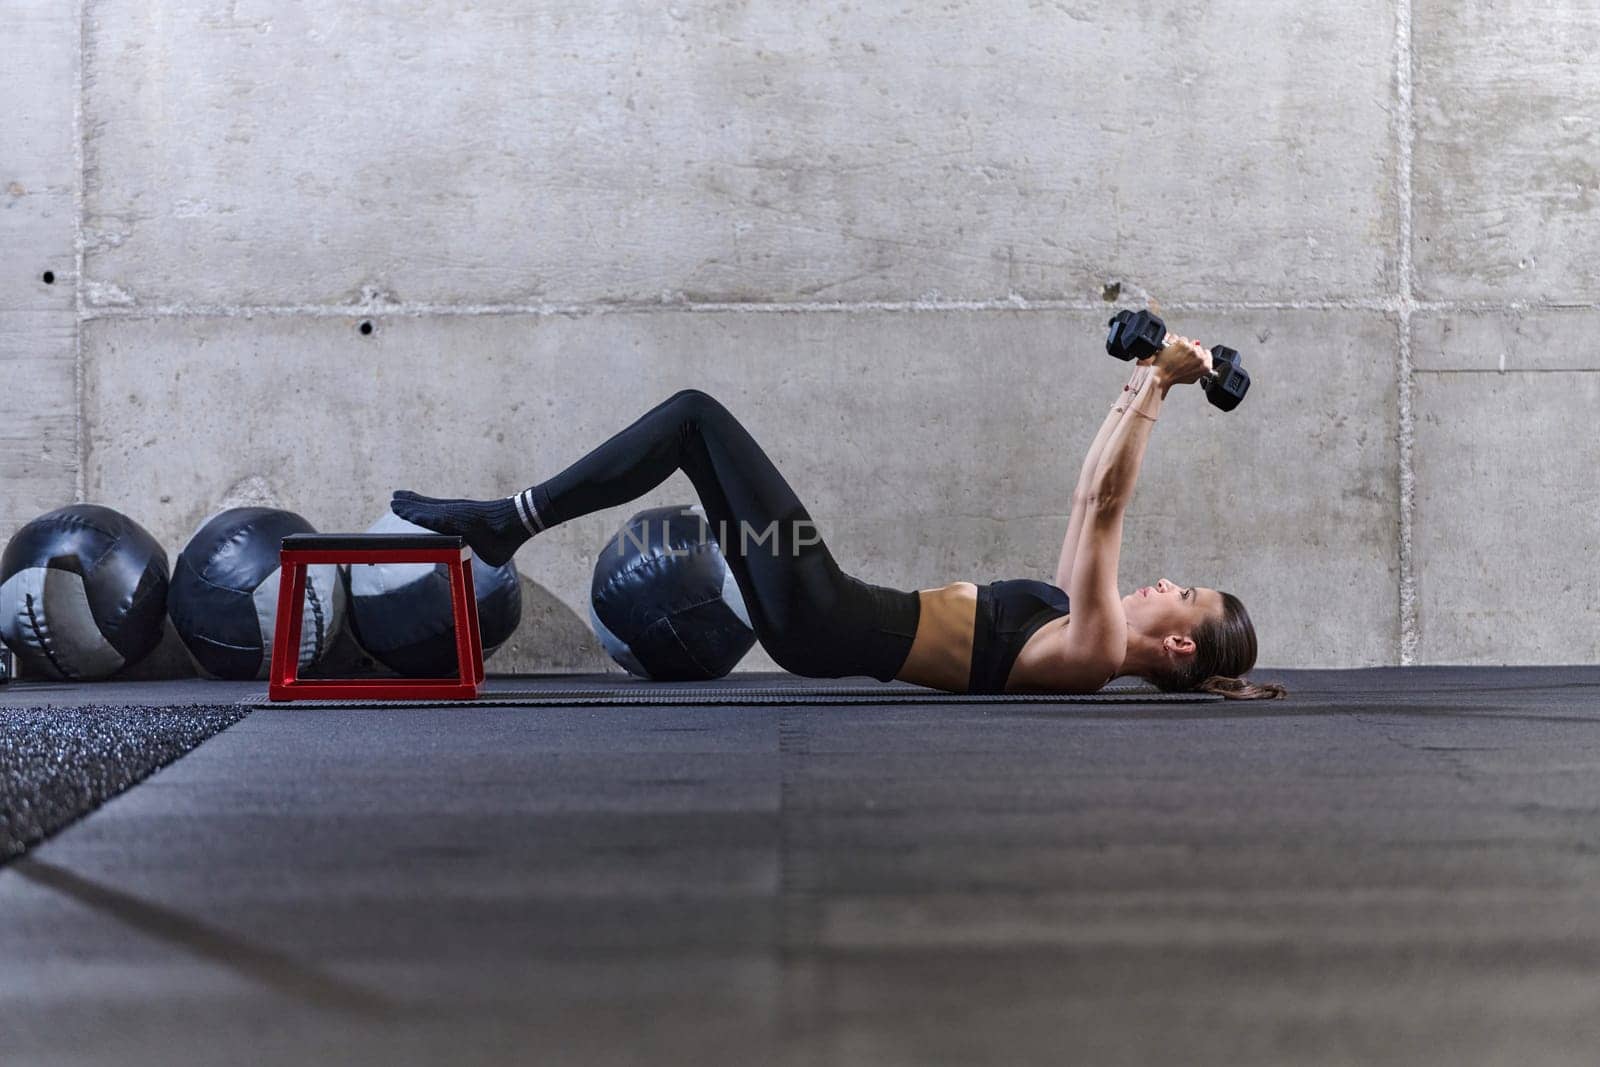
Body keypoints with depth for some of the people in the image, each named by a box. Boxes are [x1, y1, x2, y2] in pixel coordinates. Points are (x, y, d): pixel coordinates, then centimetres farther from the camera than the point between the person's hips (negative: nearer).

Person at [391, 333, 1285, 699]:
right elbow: (1096, 500, 20)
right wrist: (1145, 388, 17)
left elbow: (1102, 508, -20)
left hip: (824, 621, -9)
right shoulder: (1087, 627, 12)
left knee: (697, 415, -8)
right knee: (694, 427, 8)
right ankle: (507, 523, 10)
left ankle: (511, 520, -5)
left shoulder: (1094, 651, -13)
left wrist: (1156, 387, -18)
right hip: (828, 622, 9)